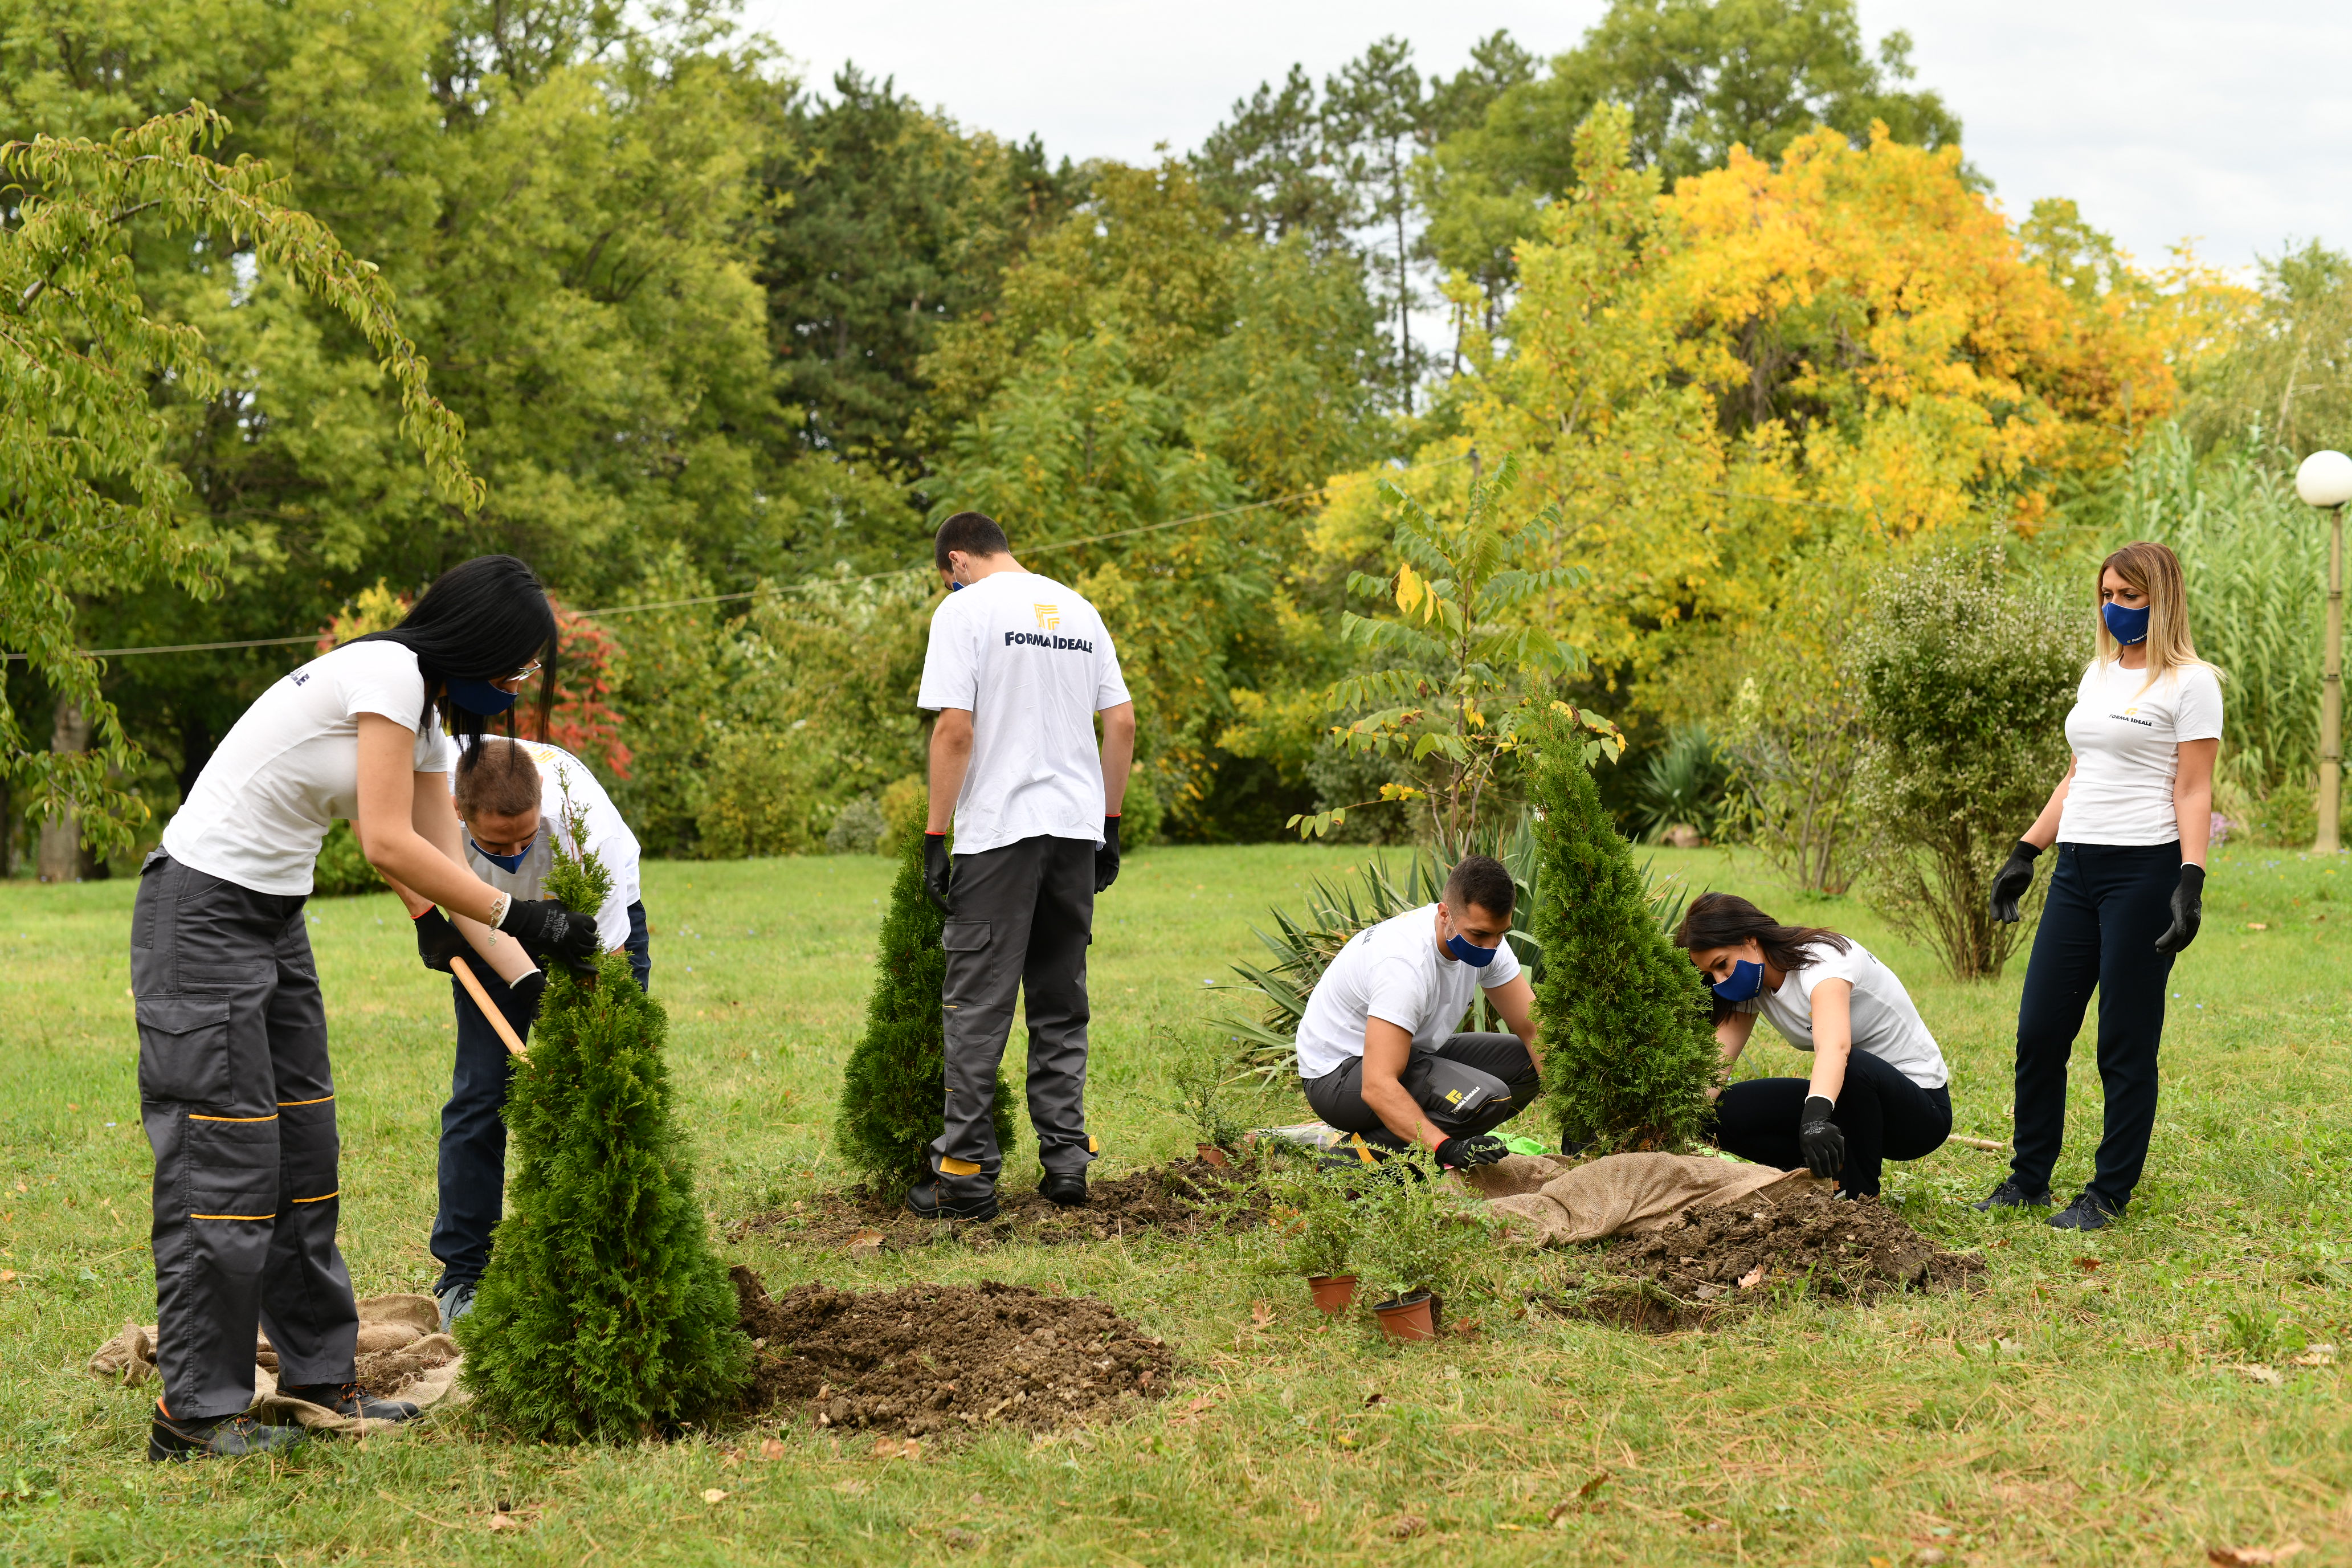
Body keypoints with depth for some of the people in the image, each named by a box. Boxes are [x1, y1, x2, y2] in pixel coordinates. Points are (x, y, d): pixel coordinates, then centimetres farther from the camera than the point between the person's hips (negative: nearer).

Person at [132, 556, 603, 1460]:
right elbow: (388, 845, -23)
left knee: (304, 1150, 11)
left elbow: (449, 876, 10)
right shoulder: (388, 674, -17)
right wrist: (521, 918, -20)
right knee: (226, 1157, -8)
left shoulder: (429, 721, 12)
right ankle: (195, 1413, -3)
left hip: (273, 919, 10)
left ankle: (319, 1377, 19)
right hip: (202, 913, -10)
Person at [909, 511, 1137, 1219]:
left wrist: (936, 835, -8)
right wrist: (1108, 827, 18)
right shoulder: (1078, 610, 13)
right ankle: (1066, 1160, 12)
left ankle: (967, 1171, -2)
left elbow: (955, 730, -12)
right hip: (1076, 829, 6)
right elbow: (1122, 724, 12)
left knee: (978, 1002, -2)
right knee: (1062, 1004, 13)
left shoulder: (965, 609, -5)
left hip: (999, 829, -6)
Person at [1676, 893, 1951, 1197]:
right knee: (1727, 1113, -13)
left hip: (1920, 1109, -7)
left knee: (1854, 1066, -40)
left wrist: (1816, 1115, -62)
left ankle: (1860, 1197, -21)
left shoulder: (1822, 957, -24)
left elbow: (1834, 1046, -45)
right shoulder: (1752, 984, -1)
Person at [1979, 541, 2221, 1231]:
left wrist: (2192, 882, -18)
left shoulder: (2189, 682, -5)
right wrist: (2025, 853, 19)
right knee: (2039, 1031, 7)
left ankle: (2109, 1194, 10)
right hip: (2078, 867, 7)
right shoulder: (2099, 674, 16)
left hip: (2145, 868, -7)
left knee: (2126, 1043, 0)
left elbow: (2193, 791, -10)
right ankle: (2029, 1179, 19)